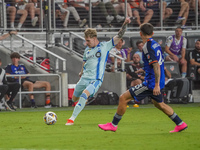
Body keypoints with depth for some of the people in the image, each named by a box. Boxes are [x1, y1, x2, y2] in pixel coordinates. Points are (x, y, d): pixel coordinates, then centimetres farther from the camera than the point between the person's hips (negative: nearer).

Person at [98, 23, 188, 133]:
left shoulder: (148, 47, -17)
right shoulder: (156, 44, 10)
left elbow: (156, 66, -25)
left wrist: (157, 85, -28)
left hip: (151, 83, -9)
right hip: (156, 83, 9)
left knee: (123, 98, -5)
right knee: (158, 104, 30)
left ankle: (113, 125, 3)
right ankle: (180, 124, 33)